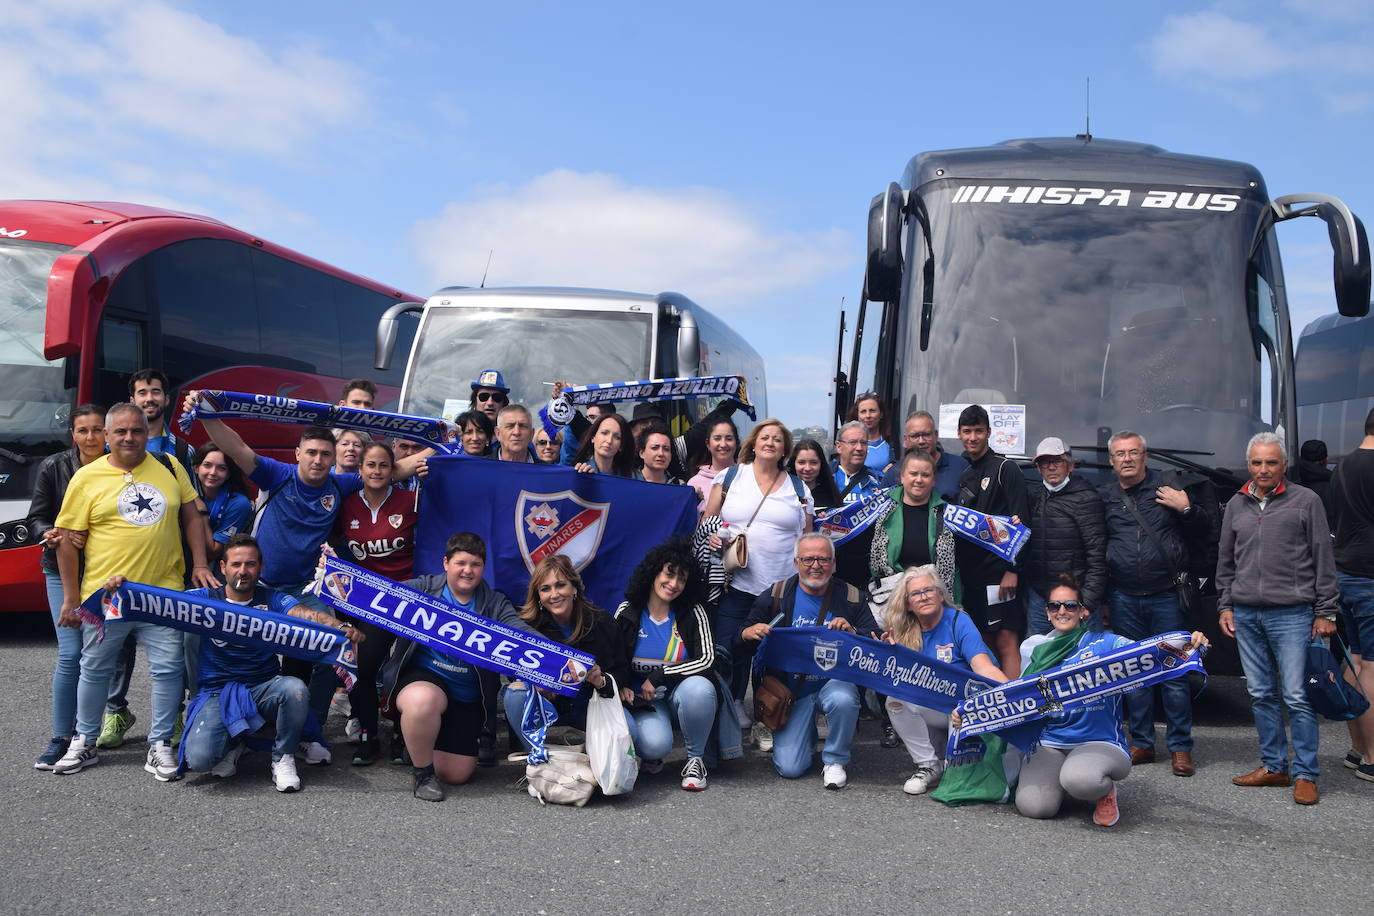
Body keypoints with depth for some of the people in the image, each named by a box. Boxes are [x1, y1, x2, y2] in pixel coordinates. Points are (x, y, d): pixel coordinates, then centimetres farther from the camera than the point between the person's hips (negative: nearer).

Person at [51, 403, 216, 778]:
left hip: (164, 592, 1)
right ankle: (84, 743, 29)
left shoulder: (169, 467, 5)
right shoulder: (87, 477, -2)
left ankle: (160, 744, 16)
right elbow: (67, 539, -1)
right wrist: (71, 597, -2)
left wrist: (200, 564, 2)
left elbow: (191, 516, 12)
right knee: (95, 669, 12)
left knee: (168, 669, 3)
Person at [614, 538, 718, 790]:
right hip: (643, 700, -1)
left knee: (699, 687, -36)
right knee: (654, 744, -34)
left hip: (681, 695, 1)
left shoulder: (693, 613, -4)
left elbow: (706, 660, -12)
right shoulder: (627, 612, -2)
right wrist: (620, 687, -15)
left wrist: (659, 676, -17)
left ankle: (695, 759, -10)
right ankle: (651, 756, 8)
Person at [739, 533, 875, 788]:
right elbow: (739, 647, 2)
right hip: (791, 690, 0)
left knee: (843, 699, -37)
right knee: (789, 768, -10)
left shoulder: (851, 597, 0)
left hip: (834, 681, 0)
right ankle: (807, 734, 28)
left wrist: (852, 632, -25)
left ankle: (835, 761, -6)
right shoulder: (776, 595, -1)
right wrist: (748, 633, -22)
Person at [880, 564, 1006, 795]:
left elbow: (984, 668, -25)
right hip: (934, 711, 3)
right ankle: (929, 765, -5)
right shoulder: (906, 633, 1)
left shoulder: (958, 622, -12)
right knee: (895, 702, -20)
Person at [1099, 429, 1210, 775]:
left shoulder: (1169, 489, 3)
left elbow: (1206, 526, 9)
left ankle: (1180, 748, 9)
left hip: (1166, 596, -2)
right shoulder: (1103, 496, 8)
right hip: (1123, 600, 2)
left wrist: (1186, 509, -10)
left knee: (1174, 673, 0)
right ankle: (1142, 743, 19)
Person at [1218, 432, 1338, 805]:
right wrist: (1225, 606, 13)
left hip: (1292, 614, -4)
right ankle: (1273, 767, 19)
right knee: (1261, 695, 9)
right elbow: (1225, 561, 19)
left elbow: (1323, 560, 1)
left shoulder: (1305, 501, 1)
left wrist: (1325, 612, -2)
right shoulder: (1236, 505, 13)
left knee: (1297, 697, -5)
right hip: (1246, 616, 5)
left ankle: (1305, 775, 4)